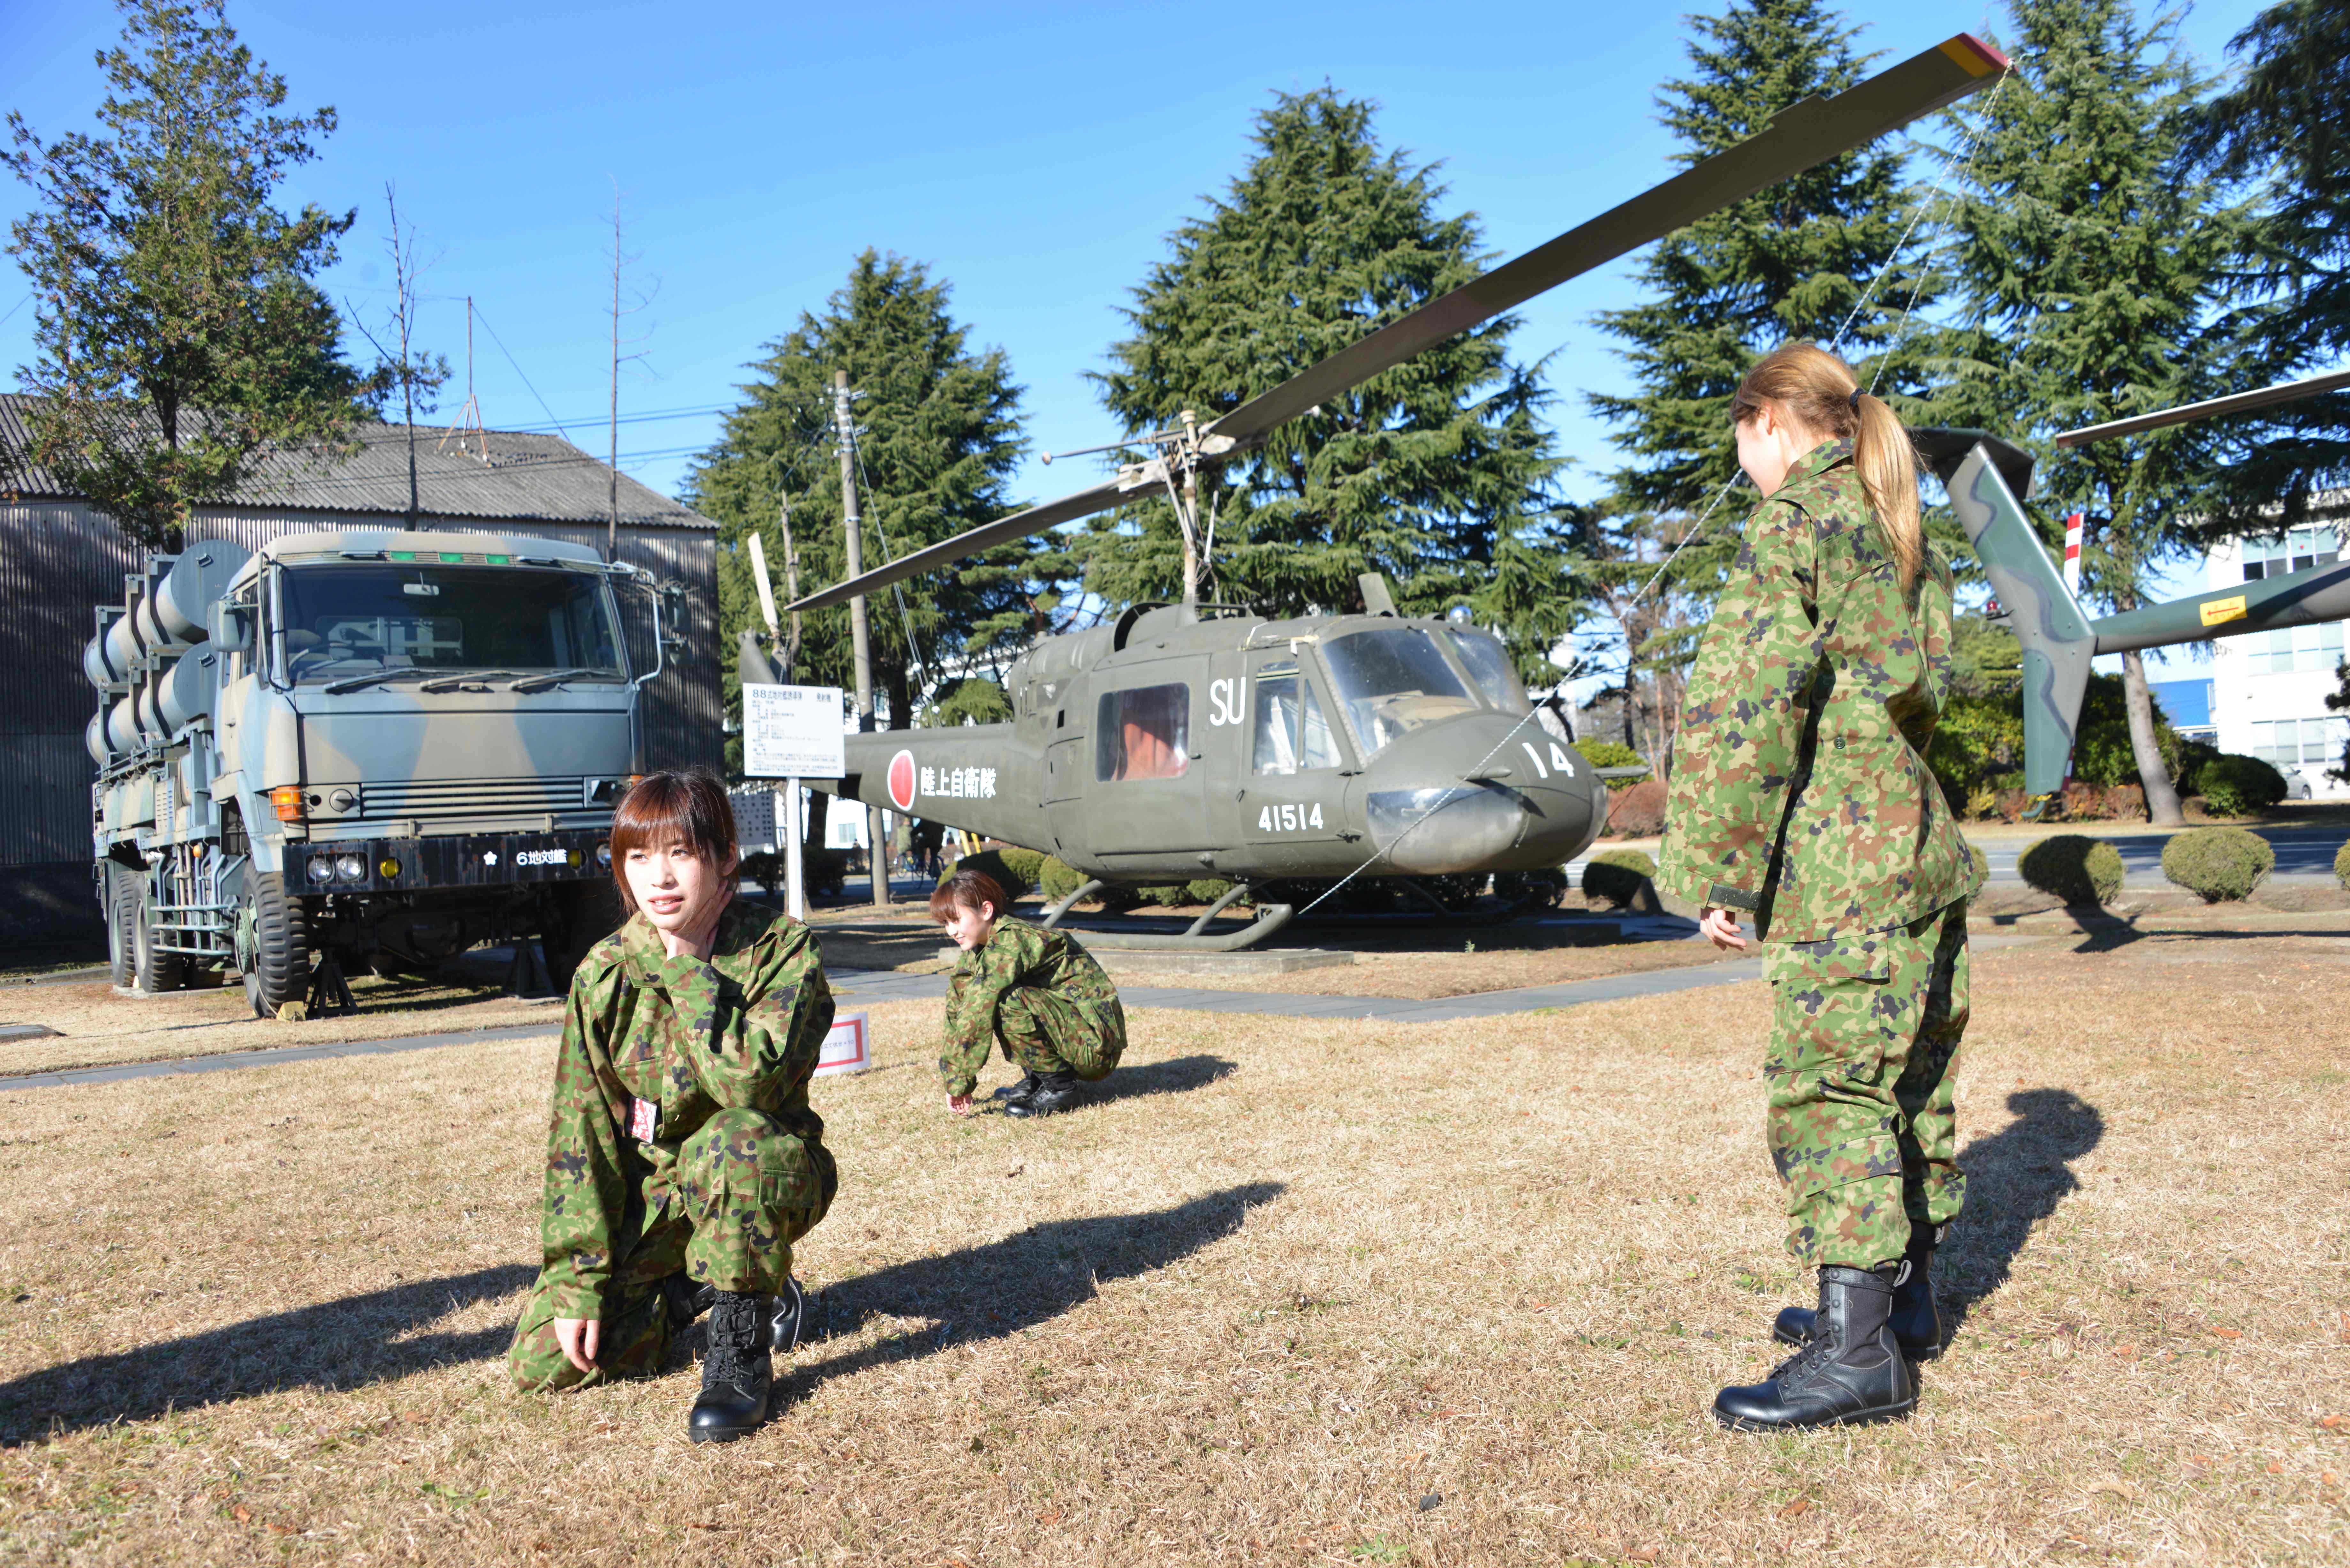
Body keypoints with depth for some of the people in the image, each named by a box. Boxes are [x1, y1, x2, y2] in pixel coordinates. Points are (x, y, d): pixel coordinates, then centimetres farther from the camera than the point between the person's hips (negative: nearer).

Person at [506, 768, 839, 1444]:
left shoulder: (782, 950, -17)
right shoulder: (605, 975, -7)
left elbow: (752, 1082, -34)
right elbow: (579, 1131, -6)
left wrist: (687, 966, -26)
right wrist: (578, 1278, -11)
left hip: (767, 1178, -3)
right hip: (650, 1191, 4)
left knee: (729, 1142, -39)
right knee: (543, 1364, -11)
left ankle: (743, 1345, -17)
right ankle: (691, 1285, 16)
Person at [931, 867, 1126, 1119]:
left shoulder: (1010, 941, -22)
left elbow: (979, 1013, -26)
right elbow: (957, 1006, 7)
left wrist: (959, 1083, -22)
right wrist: (952, 1077, 2)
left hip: (1096, 1043, -9)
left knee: (1007, 1001, -31)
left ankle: (1060, 1086, -12)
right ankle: (1036, 1079, 9)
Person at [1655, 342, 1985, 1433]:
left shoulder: (1795, 525, -8)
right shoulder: (1904, 541, 19)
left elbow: (1744, 708, -16)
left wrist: (1717, 869, -14)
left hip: (1844, 861, -10)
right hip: (1923, 848, 10)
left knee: (1830, 1092, -8)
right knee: (1910, 1081, 15)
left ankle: (1858, 1353, -7)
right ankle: (1903, 1298, 28)